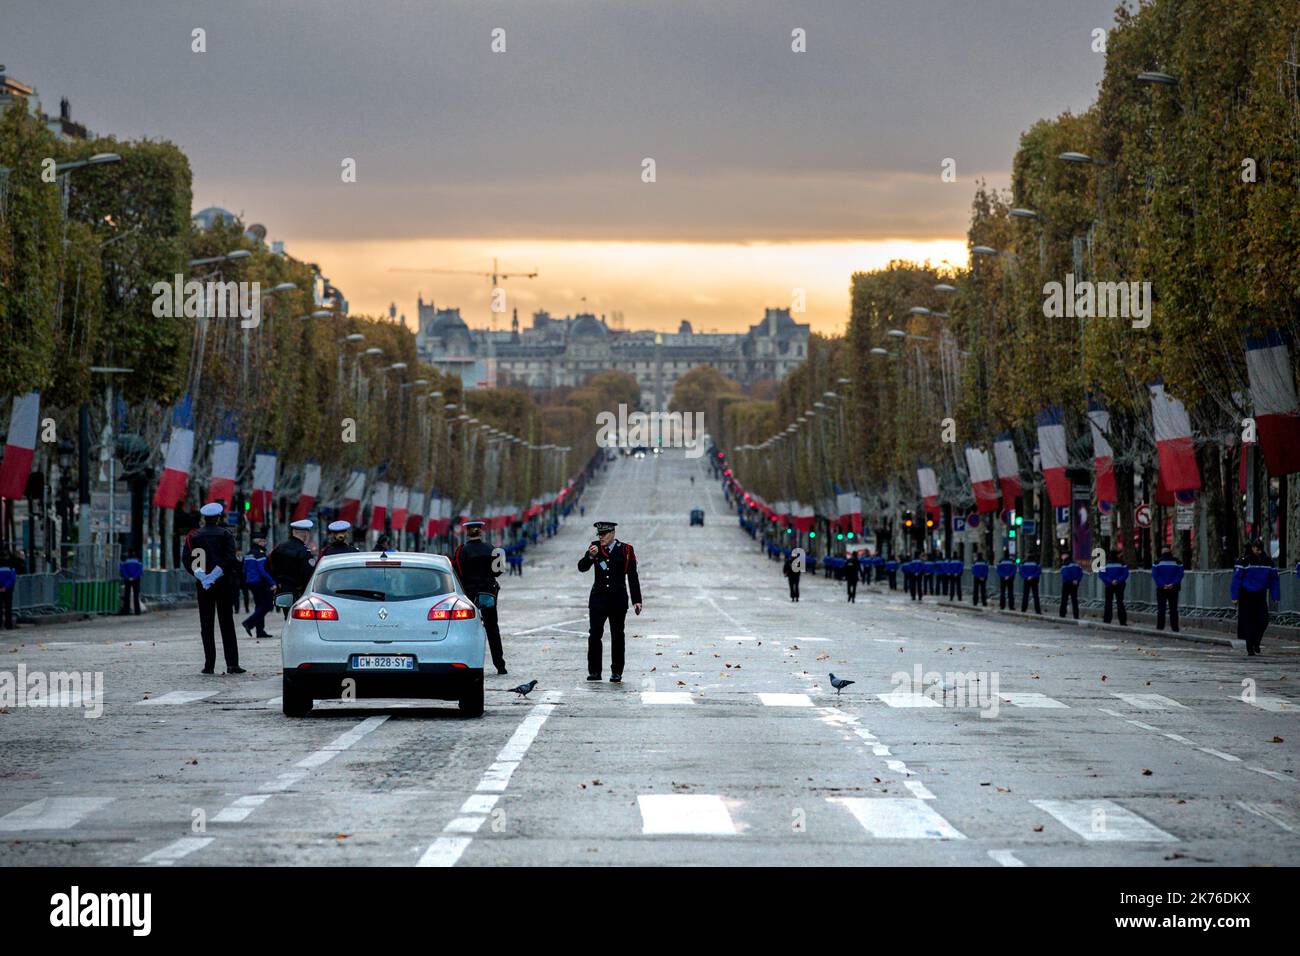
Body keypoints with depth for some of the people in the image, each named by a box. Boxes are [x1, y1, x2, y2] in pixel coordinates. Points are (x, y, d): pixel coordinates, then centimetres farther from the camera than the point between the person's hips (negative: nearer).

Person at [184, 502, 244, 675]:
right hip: (224, 583, -1)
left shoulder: (194, 536, 4)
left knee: (206, 626, 4)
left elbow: (187, 559, -4)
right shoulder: (225, 535, -2)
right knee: (227, 624, 2)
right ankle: (232, 664, -5)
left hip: (204, 586, 1)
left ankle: (209, 664, -1)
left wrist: (201, 576, -5)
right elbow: (230, 559, -12)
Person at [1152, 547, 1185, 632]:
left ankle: (1160, 627, -1)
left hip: (1161, 589, -1)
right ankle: (1174, 628, -2)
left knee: (1161, 609, 2)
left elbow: (1155, 575, -6)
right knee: (1173, 609, 2)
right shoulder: (1178, 562, 5)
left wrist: (1162, 585, -12)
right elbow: (1180, 574, -3)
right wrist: (1173, 584, -11)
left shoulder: (1157, 563, 3)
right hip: (1174, 589, 1)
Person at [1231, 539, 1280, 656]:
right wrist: (1235, 597, -12)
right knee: (1250, 622, -3)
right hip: (1247, 596, -3)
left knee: (1263, 621, -4)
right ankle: (1250, 648, 5)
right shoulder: (1245, 561, -8)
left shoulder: (1267, 562, 4)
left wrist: (1276, 596, 4)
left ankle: (1256, 644, 19)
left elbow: (1274, 579, 9)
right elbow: (1236, 579, -8)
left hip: (1260, 596, 3)